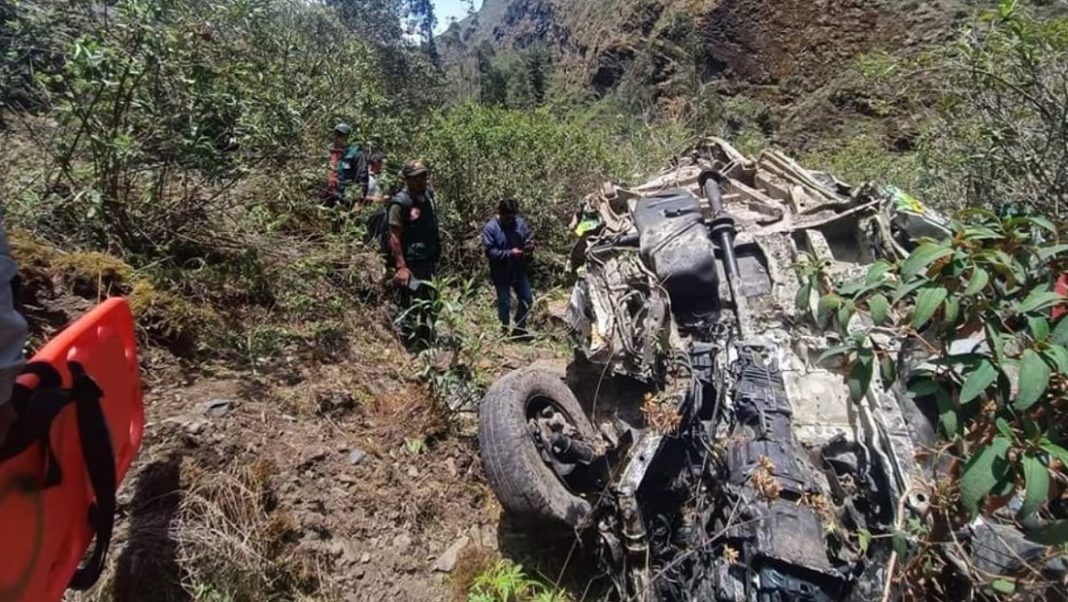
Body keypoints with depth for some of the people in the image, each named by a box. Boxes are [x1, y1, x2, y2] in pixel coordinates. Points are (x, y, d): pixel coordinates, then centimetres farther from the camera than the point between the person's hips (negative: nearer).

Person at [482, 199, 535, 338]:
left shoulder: (520, 222, -2)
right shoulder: (490, 228, -15)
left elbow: (529, 238, 9)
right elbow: (490, 251, -20)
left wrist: (530, 245, -15)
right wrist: (510, 253, -27)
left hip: (519, 271, 5)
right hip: (501, 273, -5)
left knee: (527, 299, 12)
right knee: (504, 304, 8)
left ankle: (519, 328, 30)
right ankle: (505, 331, 26)